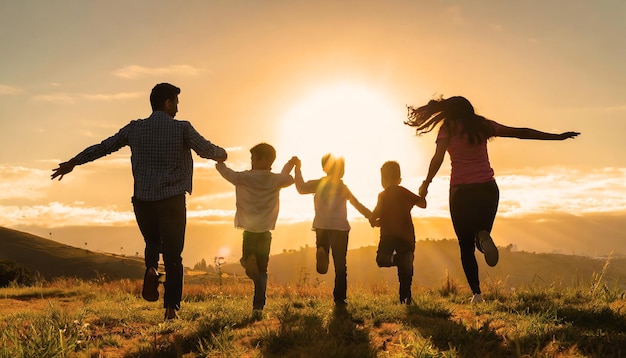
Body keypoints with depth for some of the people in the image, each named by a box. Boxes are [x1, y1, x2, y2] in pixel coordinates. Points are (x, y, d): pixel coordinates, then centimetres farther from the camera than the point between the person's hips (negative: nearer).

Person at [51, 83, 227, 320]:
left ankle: (151, 269, -4)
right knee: (173, 256, 6)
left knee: (153, 242, 26)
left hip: (143, 200, 3)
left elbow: (103, 147, 12)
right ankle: (171, 307, 0)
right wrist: (221, 154, 25)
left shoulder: (135, 128, 5)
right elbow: (208, 150, 2)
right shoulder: (182, 129, -5)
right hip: (172, 201, -3)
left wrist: (72, 163, 23)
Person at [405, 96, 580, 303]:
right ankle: (483, 237, -21)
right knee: (480, 236, 18)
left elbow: (438, 158, -16)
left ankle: (476, 293, -4)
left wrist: (426, 184, -9)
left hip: (461, 191, -3)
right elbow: (521, 133, 10)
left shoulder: (448, 128, 0)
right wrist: (557, 137, 16)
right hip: (487, 189, 3)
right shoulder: (483, 125, 8)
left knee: (466, 245, 8)